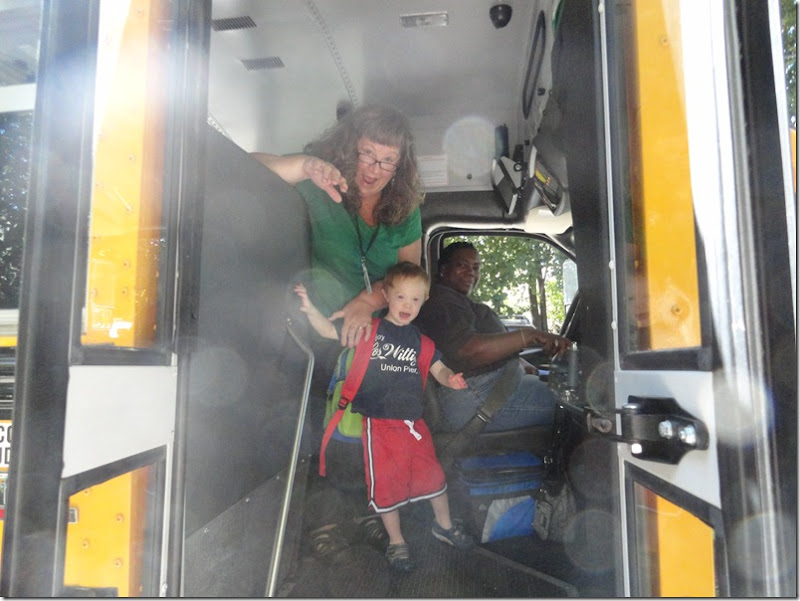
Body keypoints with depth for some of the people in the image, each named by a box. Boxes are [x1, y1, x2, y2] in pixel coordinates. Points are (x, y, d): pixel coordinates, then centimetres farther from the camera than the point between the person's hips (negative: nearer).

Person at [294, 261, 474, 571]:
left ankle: (444, 525, 43)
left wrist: (451, 378, -12)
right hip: (379, 423, -3)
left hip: (414, 422, 4)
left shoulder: (419, 338, 6)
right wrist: (309, 308, -23)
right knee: (386, 483, 8)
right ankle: (395, 541, 32)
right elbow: (330, 330, -7)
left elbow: (438, 369, 10)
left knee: (432, 474, 15)